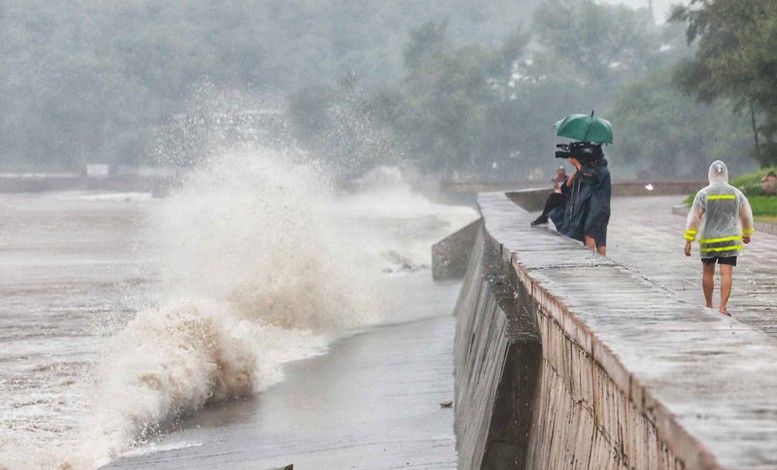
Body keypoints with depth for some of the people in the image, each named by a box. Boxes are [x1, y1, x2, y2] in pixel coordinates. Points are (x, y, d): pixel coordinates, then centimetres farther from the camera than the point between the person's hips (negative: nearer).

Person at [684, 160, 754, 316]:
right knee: (726, 274, -3)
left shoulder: (703, 194, -7)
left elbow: (694, 218, -11)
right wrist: (747, 234, 22)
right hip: (730, 240, 0)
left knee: (708, 273, 16)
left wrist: (688, 241, -8)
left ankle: (709, 306, 25)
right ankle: (723, 307, -14)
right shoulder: (736, 193, 0)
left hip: (708, 240, 0)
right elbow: (746, 216, 4)